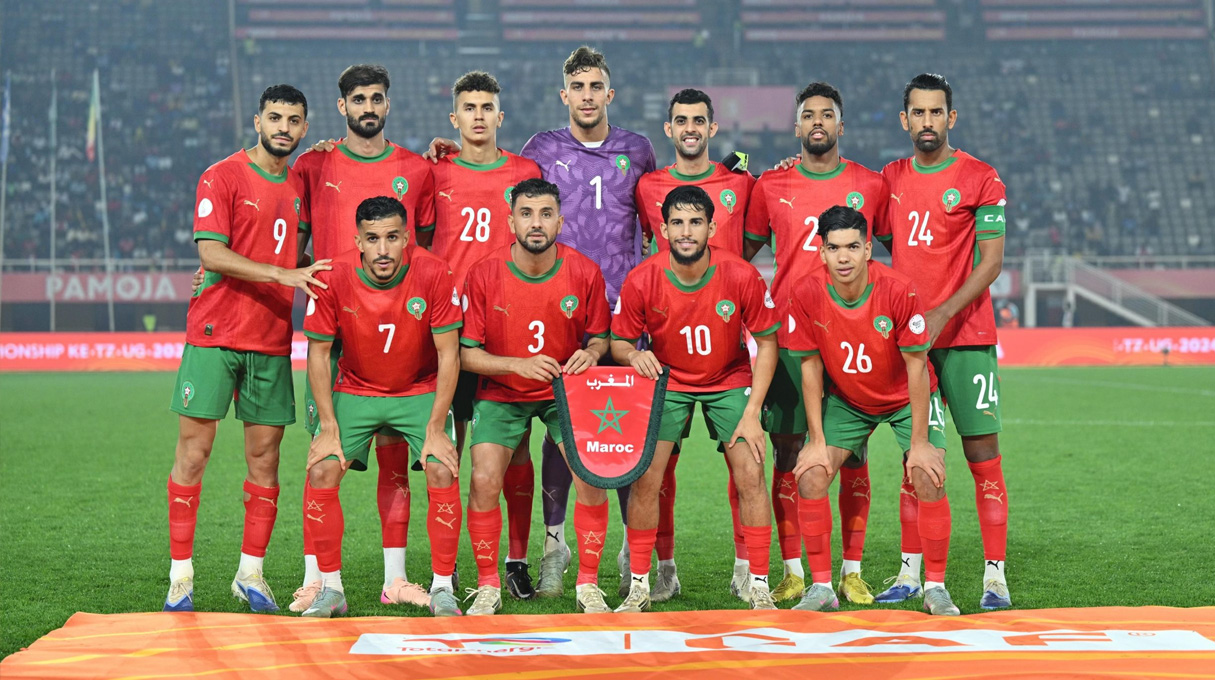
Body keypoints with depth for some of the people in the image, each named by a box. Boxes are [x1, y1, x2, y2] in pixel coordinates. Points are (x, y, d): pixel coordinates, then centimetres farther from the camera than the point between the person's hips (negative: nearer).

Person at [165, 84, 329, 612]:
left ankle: (251, 574, 15)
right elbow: (211, 253, -13)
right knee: (192, 451, -3)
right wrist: (283, 275, -21)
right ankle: (181, 576, 3)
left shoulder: (301, 184, 13)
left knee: (265, 458, 5)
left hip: (273, 341, 5)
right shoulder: (221, 178, -3)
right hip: (214, 334, -4)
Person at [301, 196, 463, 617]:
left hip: (421, 391, -1)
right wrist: (329, 428, -12)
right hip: (355, 391, 1)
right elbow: (318, 353, -7)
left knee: (442, 472, -19)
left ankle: (443, 589, -5)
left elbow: (449, 354, -14)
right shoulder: (333, 279, -18)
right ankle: (330, 588, 0)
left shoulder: (434, 275, -21)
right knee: (321, 472, -15)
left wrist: (436, 430, -17)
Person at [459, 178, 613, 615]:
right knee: (484, 480, -15)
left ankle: (588, 585, 1)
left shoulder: (584, 273, -12)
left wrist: (591, 353, -20)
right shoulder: (484, 275, -15)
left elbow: (600, 336, 3)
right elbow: (467, 352, -9)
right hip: (501, 393, 0)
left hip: (566, 389, 1)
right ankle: (488, 588, 2)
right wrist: (517, 364, -24)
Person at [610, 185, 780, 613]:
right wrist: (633, 355, -30)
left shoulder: (741, 277, -20)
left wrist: (752, 412, -13)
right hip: (666, 379, 0)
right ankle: (638, 586, 4)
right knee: (646, 477, -10)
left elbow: (766, 342, -8)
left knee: (750, 475, -11)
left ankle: (760, 588, 1)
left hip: (730, 380, 0)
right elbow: (618, 342, -4)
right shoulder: (641, 281, -18)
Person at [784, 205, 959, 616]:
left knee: (929, 478, -19)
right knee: (809, 477, -12)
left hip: (906, 397, -2)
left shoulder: (898, 290, -27)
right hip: (846, 400, 2)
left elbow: (917, 367, -20)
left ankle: (936, 588, -3)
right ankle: (822, 588, 1)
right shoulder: (807, 295, -21)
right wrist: (816, 440, -10)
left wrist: (920, 442, -18)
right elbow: (811, 367, -9)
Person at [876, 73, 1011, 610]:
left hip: (965, 339, -4)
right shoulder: (890, 179, 11)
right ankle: (911, 573, 12)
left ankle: (995, 577, -1)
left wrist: (941, 314, -16)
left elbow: (991, 262, -7)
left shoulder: (980, 179, -3)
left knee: (983, 456, -4)